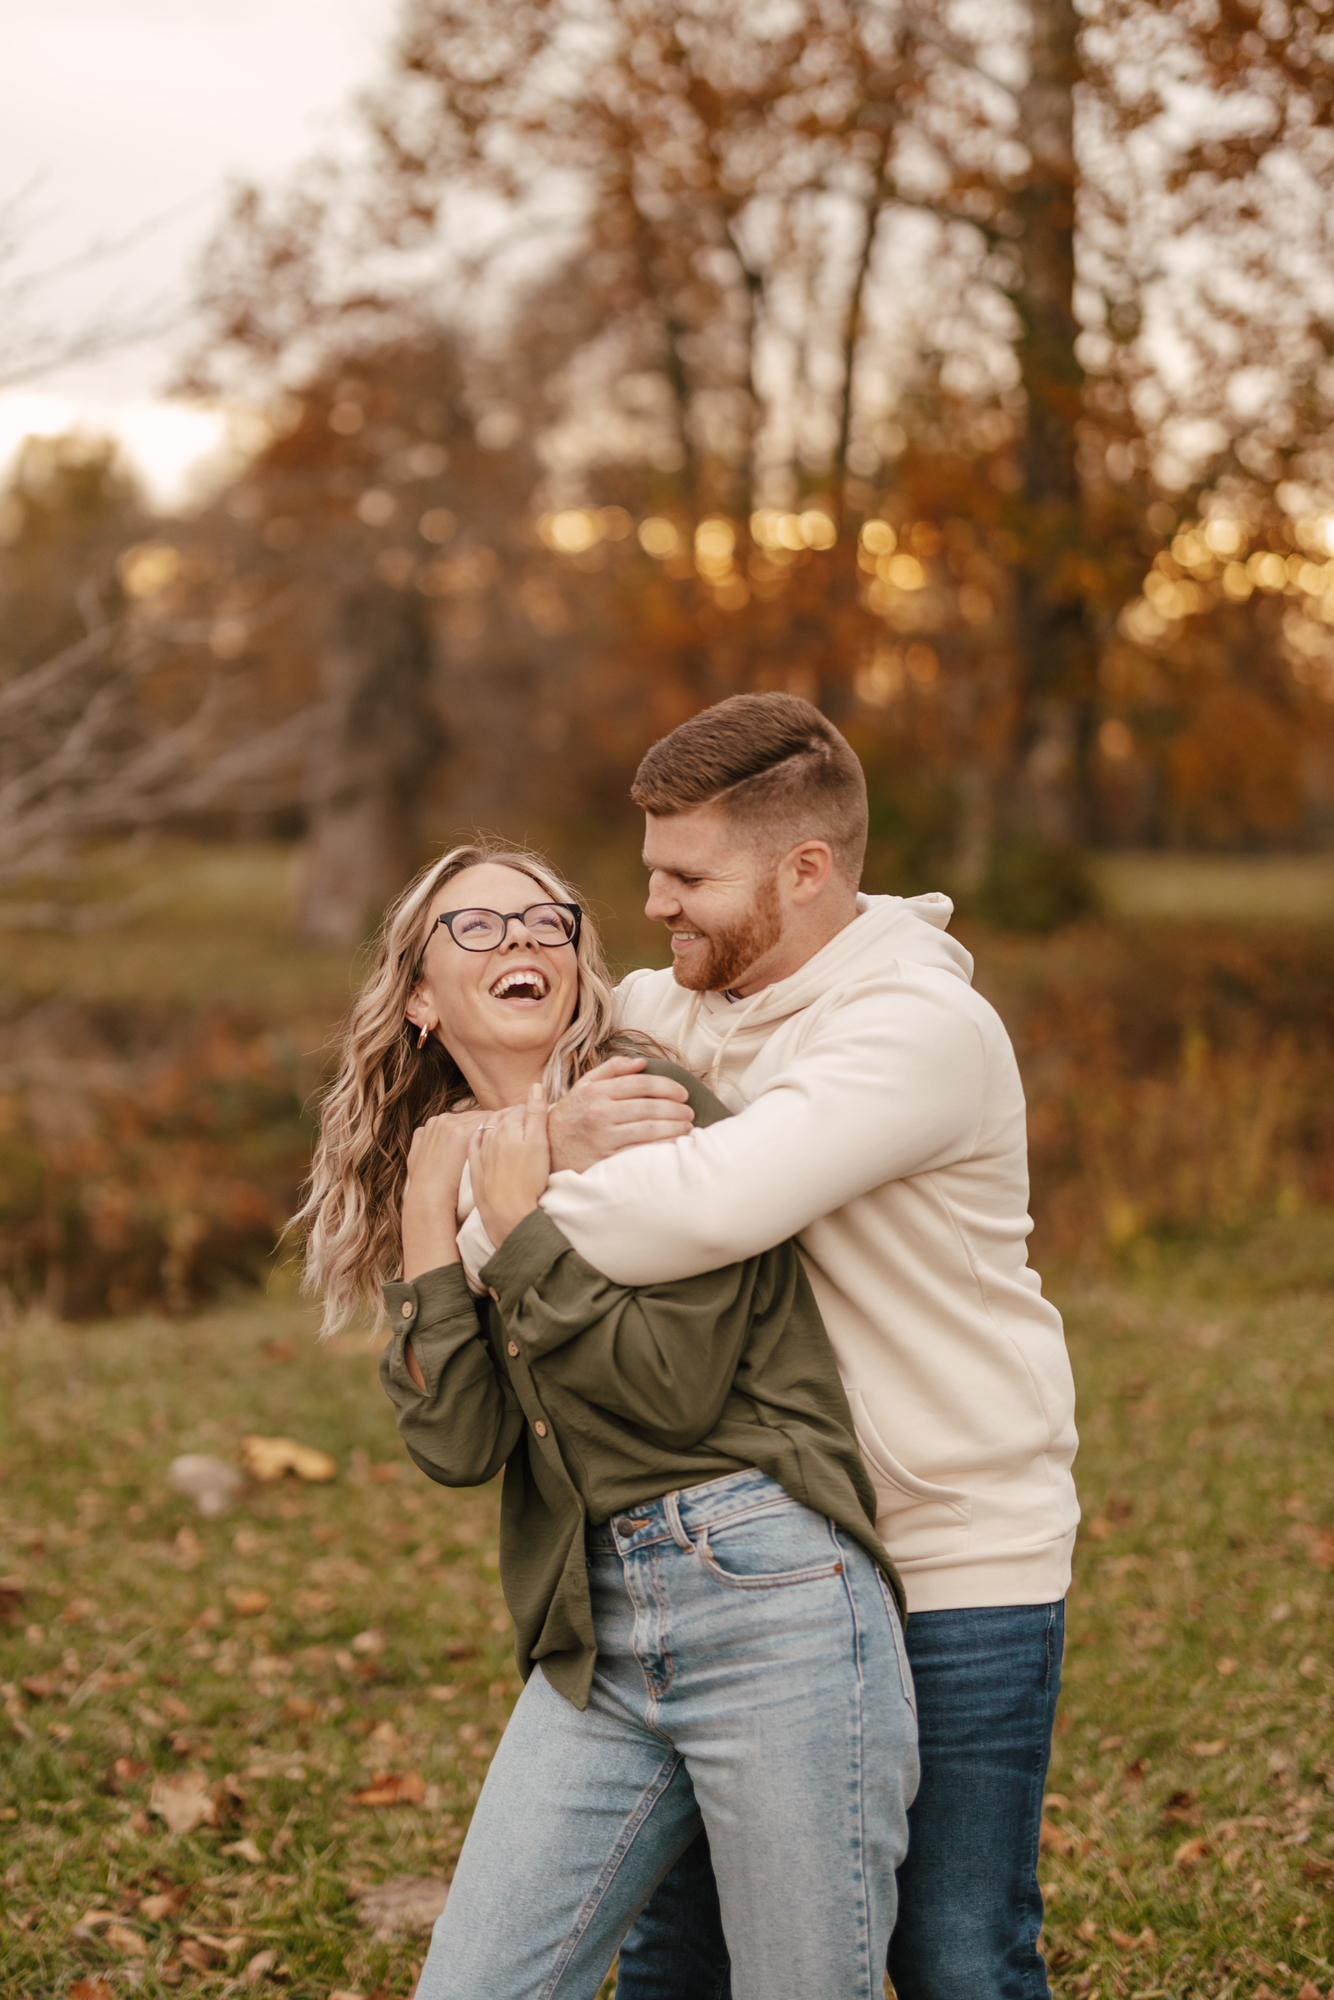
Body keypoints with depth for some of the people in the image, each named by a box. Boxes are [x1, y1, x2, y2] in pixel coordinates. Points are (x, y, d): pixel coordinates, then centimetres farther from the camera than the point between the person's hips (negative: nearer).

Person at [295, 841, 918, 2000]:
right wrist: (429, 1225, -4)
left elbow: (678, 1389, -13)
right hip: (598, 1642, 6)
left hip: (769, 1602, -5)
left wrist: (519, 1224, -9)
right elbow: (460, 1448, -1)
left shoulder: (650, 1107, -3)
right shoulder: (438, 1166, 13)